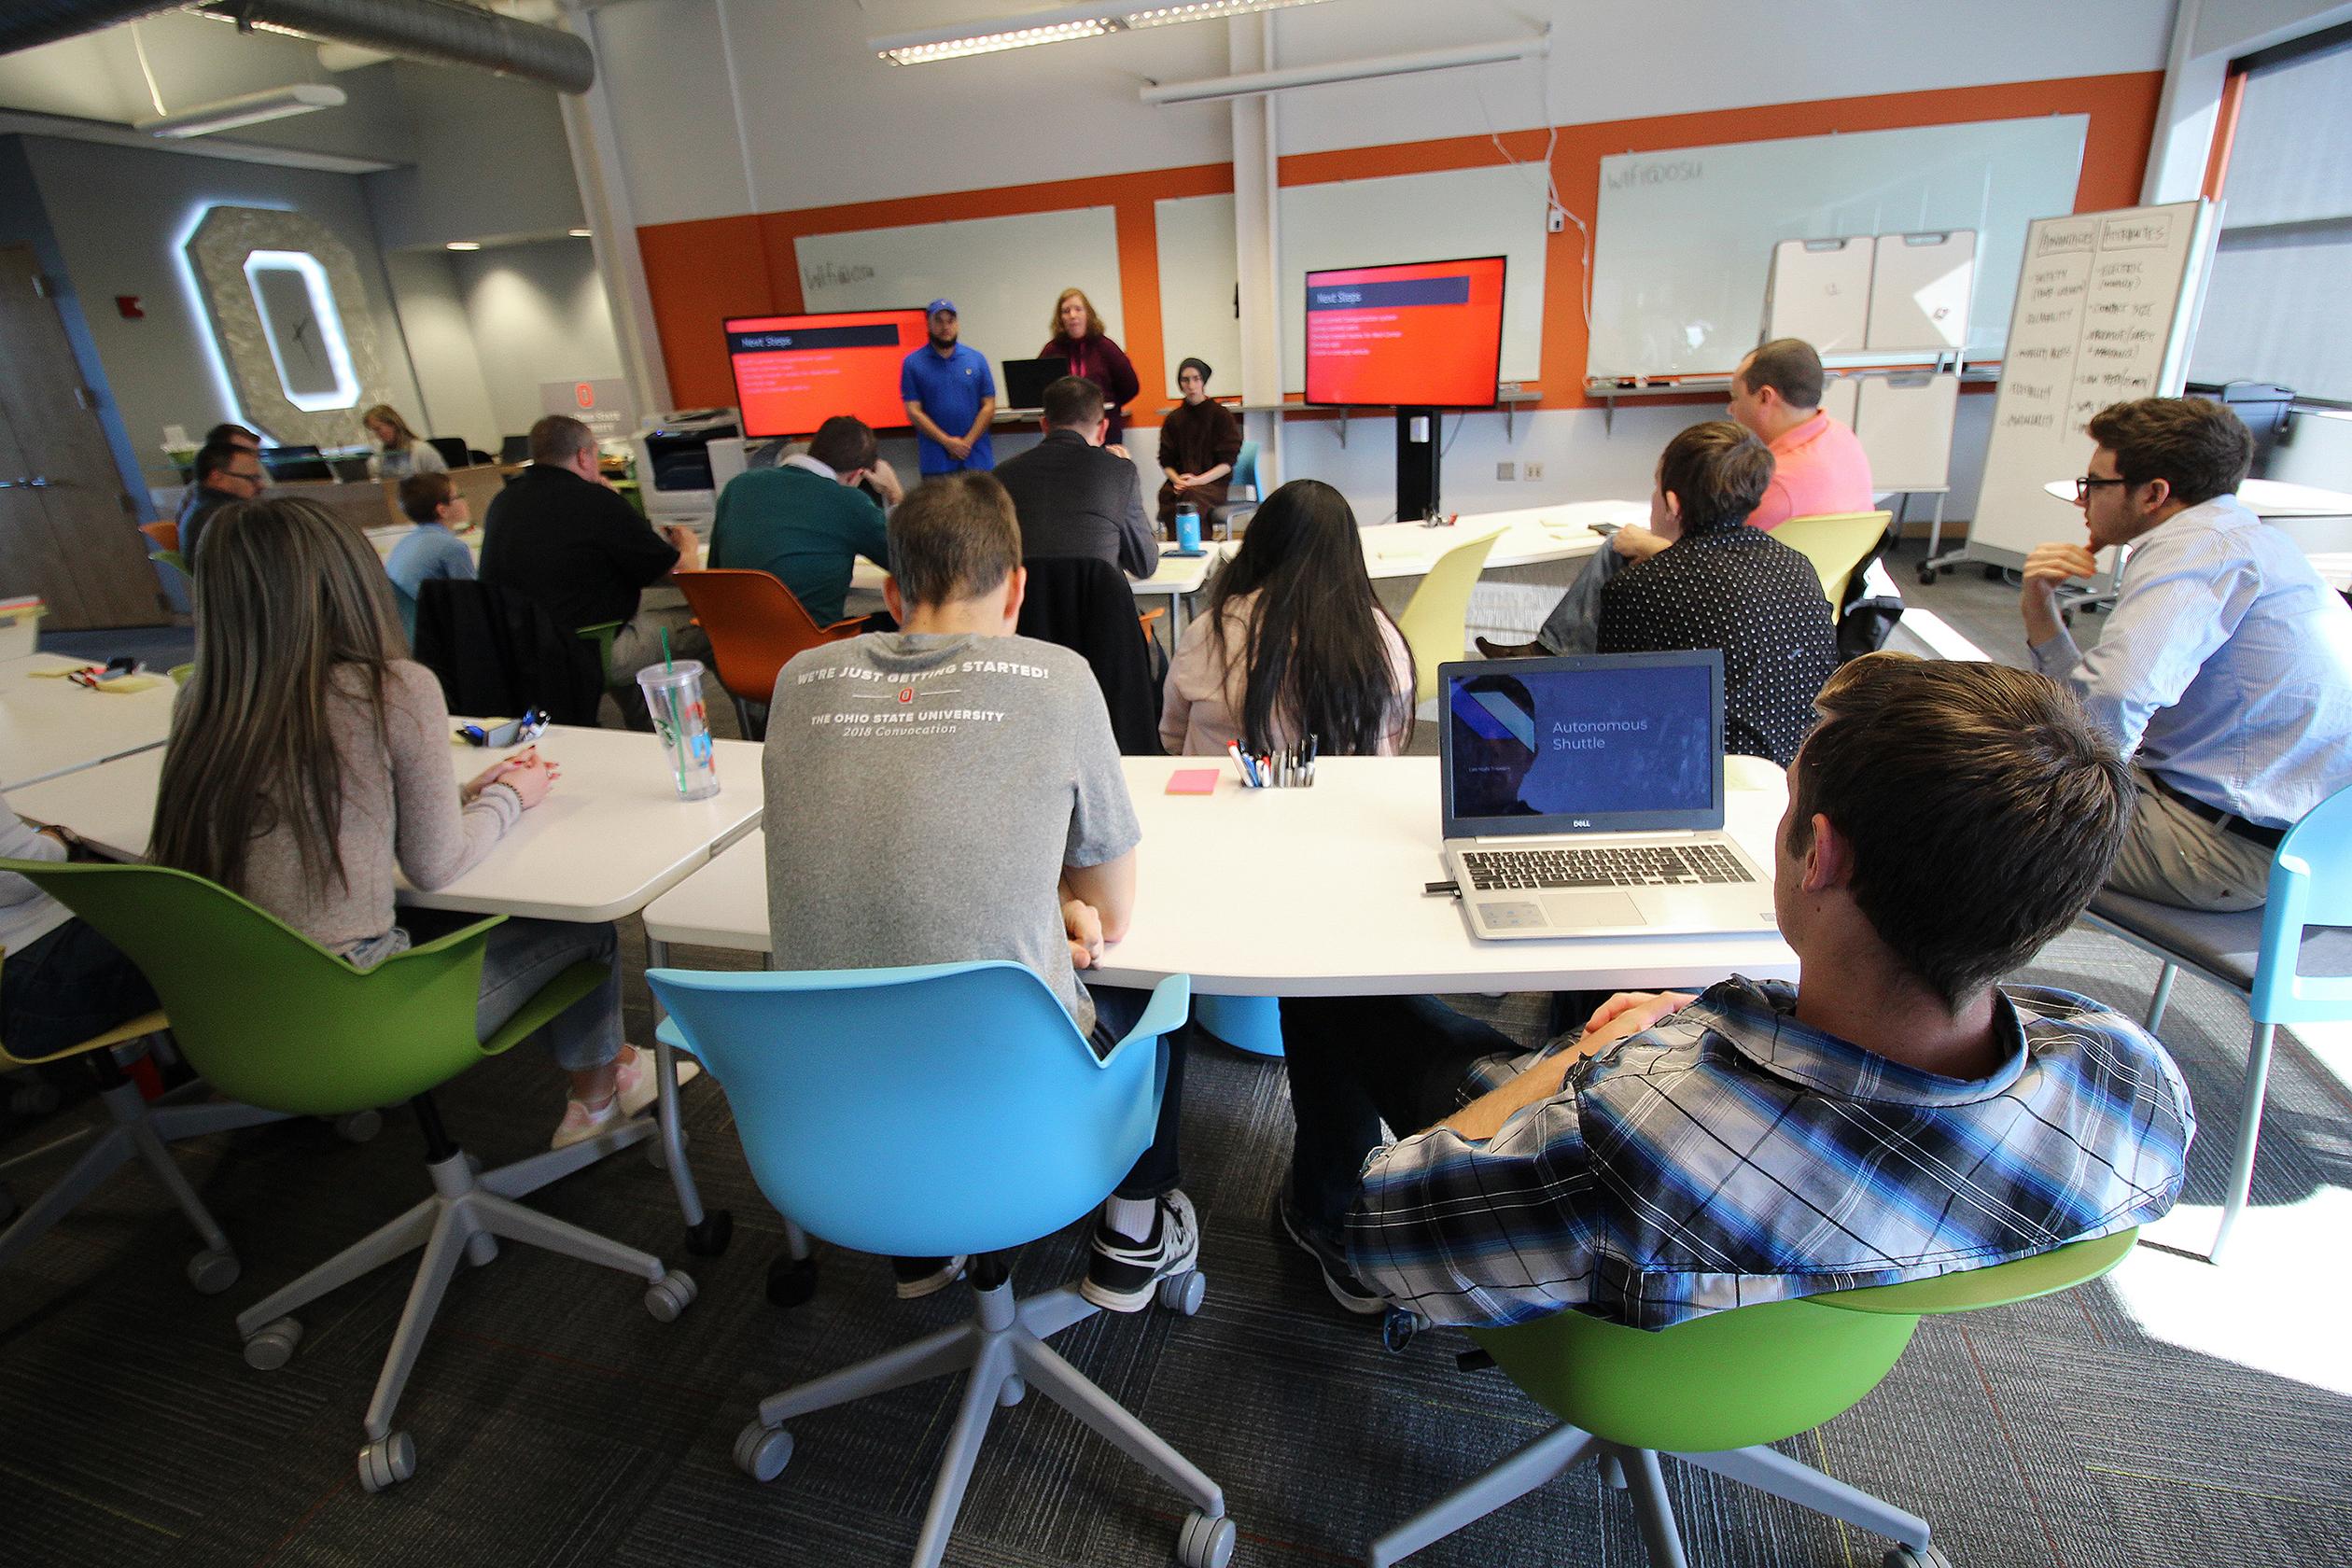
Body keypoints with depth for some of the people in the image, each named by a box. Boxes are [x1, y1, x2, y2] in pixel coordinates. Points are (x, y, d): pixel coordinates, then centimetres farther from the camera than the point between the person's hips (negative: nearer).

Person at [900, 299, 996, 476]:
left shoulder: (976, 359, 10)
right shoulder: (912, 363, 5)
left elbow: (988, 407, 5)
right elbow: (914, 412, -1)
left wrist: (967, 442, -7)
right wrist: (948, 442, -11)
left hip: (977, 458, 1)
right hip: (936, 461, -1)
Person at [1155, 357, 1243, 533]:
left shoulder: (1221, 415, 5)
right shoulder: (1172, 419, 14)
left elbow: (1227, 462, -1)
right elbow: (1166, 461, 11)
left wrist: (1198, 480, -13)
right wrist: (1177, 480, -10)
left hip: (1213, 482, -3)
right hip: (1180, 481, 3)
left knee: (1192, 494, -35)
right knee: (1166, 494, -31)